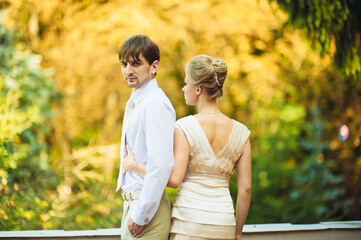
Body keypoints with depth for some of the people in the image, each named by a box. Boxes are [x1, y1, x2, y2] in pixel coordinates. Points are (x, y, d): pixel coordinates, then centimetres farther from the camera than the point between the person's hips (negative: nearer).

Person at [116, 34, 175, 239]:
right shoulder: (134, 103, 14)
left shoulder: (155, 104, -16)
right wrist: (133, 211, 16)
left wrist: (141, 215, -20)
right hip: (132, 201, 9)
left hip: (147, 203, -9)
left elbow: (161, 166, -23)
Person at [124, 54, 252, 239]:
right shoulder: (240, 132, 3)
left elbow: (173, 179, -14)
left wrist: (134, 166, -1)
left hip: (190, 220, -3)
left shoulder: (184, 127, -8)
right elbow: (245, 188, 4)